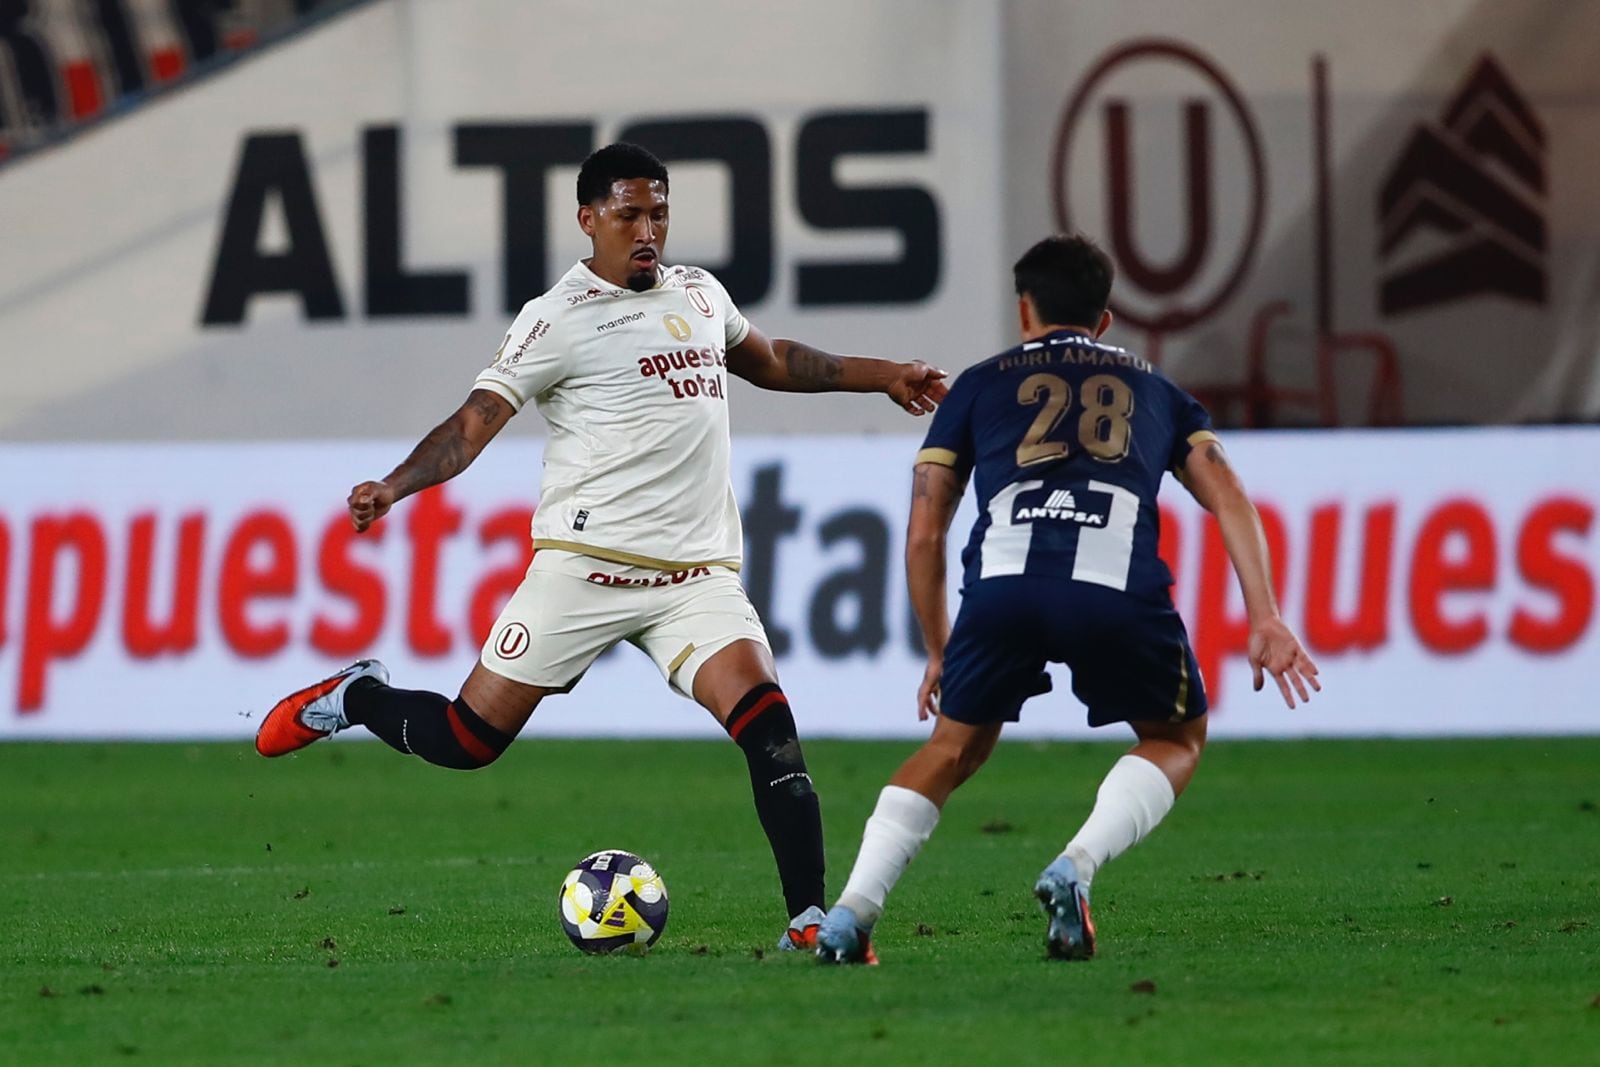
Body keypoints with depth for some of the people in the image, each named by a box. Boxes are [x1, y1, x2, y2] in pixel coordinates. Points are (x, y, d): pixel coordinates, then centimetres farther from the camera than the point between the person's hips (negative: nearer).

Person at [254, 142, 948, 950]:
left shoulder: (700, 294, 16)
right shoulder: (559, 318, -4)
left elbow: (770, 362, 36)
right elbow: (476, 421, -10)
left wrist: (884, 377, 38)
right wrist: (393, 487, -26)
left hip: (697, 573, 4)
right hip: (588, 565, -4)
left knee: (769, 724, -17)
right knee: (468, 740, -3)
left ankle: (808, 920, -15)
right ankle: (354, 700, 27)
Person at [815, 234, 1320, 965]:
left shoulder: (977, 387, 30)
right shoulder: (1153, 390, 32)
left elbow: (923, 536, 25)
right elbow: (1227, 498, 18)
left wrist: (938, 650, 36)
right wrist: (1265, 617, 11)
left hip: (1003, 586, 1)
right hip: (1118, 591, -1)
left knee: (954, 746, 24)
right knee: (1177, 737, 25)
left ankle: (850, 913, 8)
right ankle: (1076, 868, 0)